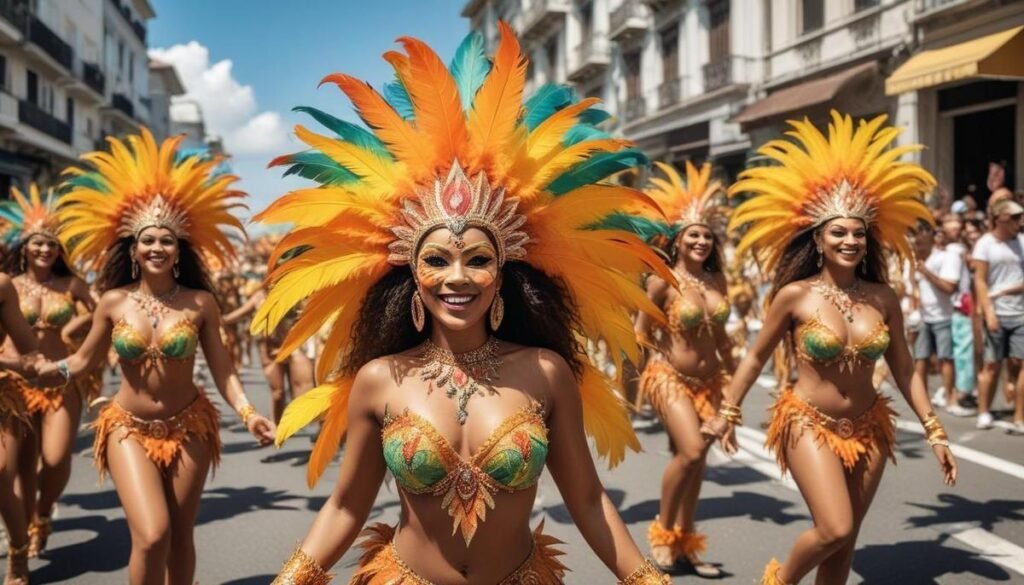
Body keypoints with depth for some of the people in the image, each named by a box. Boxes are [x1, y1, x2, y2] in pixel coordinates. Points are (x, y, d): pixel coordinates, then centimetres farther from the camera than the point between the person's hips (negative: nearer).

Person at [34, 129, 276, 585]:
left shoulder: (200, 302, -6)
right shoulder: (114, 302, -4)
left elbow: (221, 367, -5)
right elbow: (82, 361, 7)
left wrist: (247, 413, -18)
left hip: (188, 428, 1)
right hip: (128, 429, 0)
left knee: (179, 536, 10)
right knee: (151, 535, -17)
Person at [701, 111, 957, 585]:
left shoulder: (883, 299, 0)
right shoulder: (795, 295, -9)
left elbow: (904, 369, 8)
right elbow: (756, 357, 1)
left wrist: (934, 432, 6)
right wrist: (726, 412, 5)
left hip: (868, 430, 4)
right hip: (809, 425, -4)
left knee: (844, 541, 10)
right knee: (834, 530, -17)